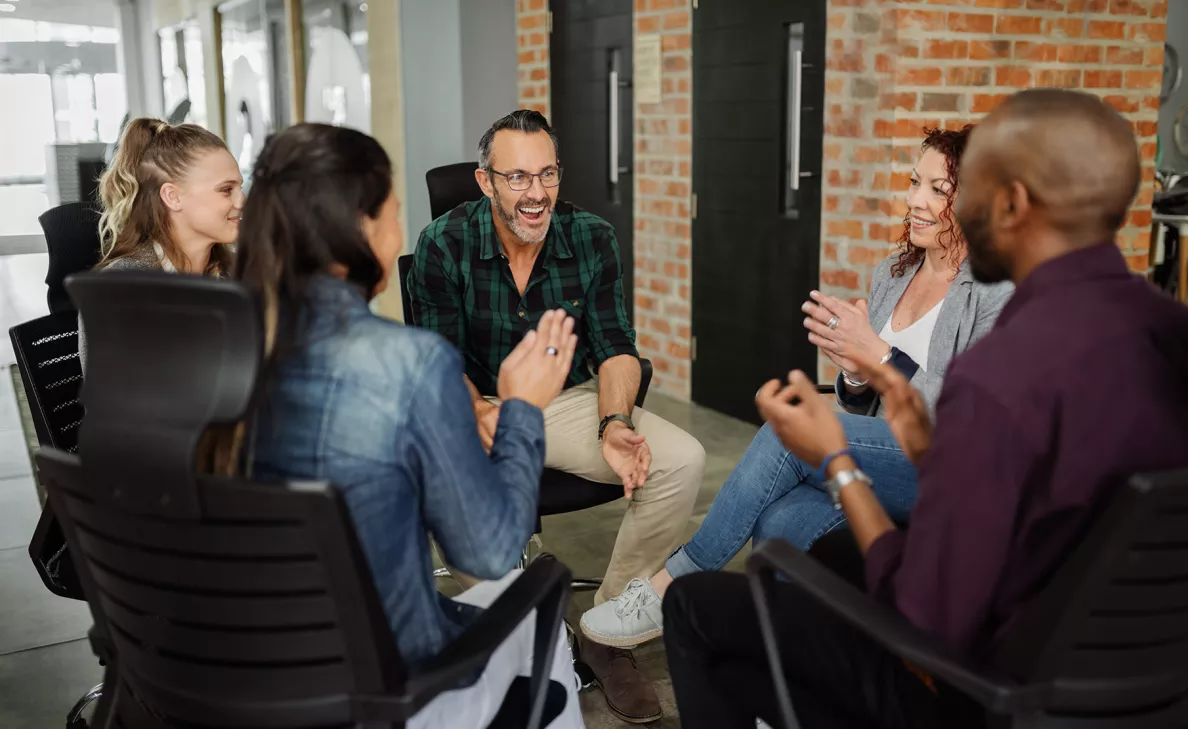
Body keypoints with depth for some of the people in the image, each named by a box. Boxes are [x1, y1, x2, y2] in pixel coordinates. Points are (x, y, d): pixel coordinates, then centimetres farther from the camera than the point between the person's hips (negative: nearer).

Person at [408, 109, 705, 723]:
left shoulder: (592, 238, -3)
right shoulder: (445, 245, -11)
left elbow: (614, 346, -2)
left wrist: (614, 424, -21)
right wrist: (480, 411, -32)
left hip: (571, 400, 3)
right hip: (481, 406, -2)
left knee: (682, 461, -21)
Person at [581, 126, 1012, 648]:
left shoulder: (999, 291, -9)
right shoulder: (892, 273, 13)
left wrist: (879, 355, -21)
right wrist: (855, 371, -9)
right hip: (881, 465, 6)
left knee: (793, 427, -25)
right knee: (780, 522, -27)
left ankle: (672, 585, -12)